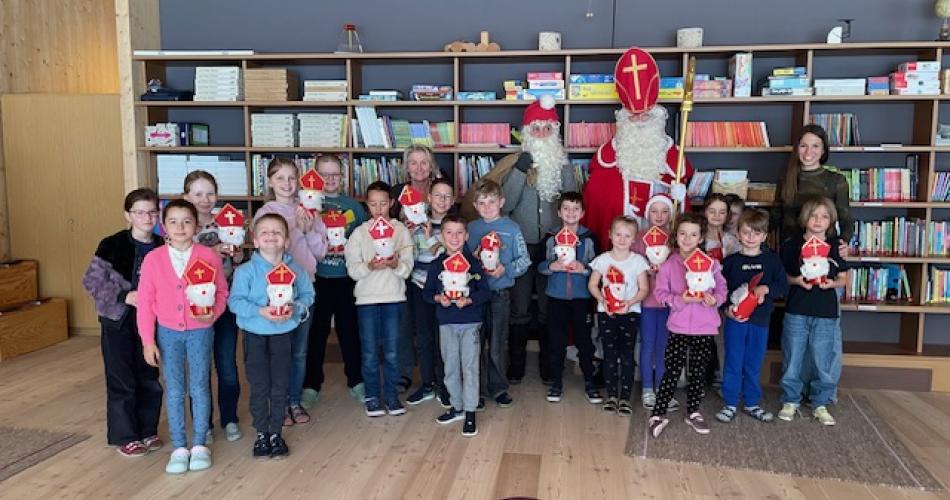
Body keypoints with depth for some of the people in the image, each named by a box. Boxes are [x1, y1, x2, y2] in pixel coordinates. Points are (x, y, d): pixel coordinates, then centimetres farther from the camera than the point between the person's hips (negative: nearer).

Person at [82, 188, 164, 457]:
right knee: (122, 381, 5)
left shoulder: (162, 248, -2)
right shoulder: (112, 246, -11)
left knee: (150, 379, 12)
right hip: (118, 321, -3)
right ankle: (124, 437, 19)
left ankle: (148, 431, 27)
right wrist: (123, 296, -19)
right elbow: (91, 281, -9)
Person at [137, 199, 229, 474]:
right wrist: (148, 340, -4)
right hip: (168, 332, 1)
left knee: (199, 388, 7)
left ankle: (199, 445, 21)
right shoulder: (153, 258, -4)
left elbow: (221, 292, 2)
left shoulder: (208, 256, -6)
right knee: (174, 391, 8)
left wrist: (213, 314, -18)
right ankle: (179, 447, 20)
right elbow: (145, 301, -2)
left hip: (200, 330, -1)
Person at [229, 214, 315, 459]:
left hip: (283, 334, 2)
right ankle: (261, 433, 22)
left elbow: (307, 294, 5)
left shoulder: (294, 270, -1)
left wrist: (296, 309, -14)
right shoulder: (246, 270, -9)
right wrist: (260, 311, -23)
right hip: (255, 335, -2)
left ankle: (276, 433, 24)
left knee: (280, 386, 10)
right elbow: (235, 300, -11)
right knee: (259, 387, 7)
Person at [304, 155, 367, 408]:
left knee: (350, 331, 11)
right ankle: (311, 385, 19)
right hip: (318, 278, -1)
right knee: (316, 333, 7)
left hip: (348, 278, 2)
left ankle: (356, 381, 24)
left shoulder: (354, 206, 7)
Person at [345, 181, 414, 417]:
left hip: (394, 297, 0)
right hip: (367, 298, 0)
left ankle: (391, 394, 20)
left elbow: (407, 267, -2)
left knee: (392, 351, 7)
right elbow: (352, 269, -3)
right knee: (370, 351, 6)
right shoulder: (359, 233, 3)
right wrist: (370, 266, -21)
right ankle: (372, 396, 19)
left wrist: (396, 264, -23)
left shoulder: (401, 230, 3)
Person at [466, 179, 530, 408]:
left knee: (496, 345, 4)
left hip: (500, 293, -2)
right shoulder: (471, 228, 7)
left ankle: (497, 387, 20)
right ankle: (477, 388, 21)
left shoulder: (512, 228, -1)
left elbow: (524, 260, -2)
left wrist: (506, 269, -17)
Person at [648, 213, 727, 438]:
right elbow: (660, 292, -3)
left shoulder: (711, 263, 1)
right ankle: (658, 414, 11)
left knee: (697, 372, 13)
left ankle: (693, 412, 29)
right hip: (679, 327, -2)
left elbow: (721, 289, 6)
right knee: (672, 371, -1)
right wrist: (679, 299, -18)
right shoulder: (668, 264, -3)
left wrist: (715, 299, -15)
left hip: (705, 327, 2)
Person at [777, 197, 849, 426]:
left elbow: (844, 278, 7)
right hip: (796, 312, -1)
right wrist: (796, 280, -14)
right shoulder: (791, 245, 1)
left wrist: (832, 283, -13)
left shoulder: (836, 246, 4)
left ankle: (820, 404, 22)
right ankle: (790, 401, 21)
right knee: (792, 358, 7)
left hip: (826, 313, 1)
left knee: (825, 361, 6)